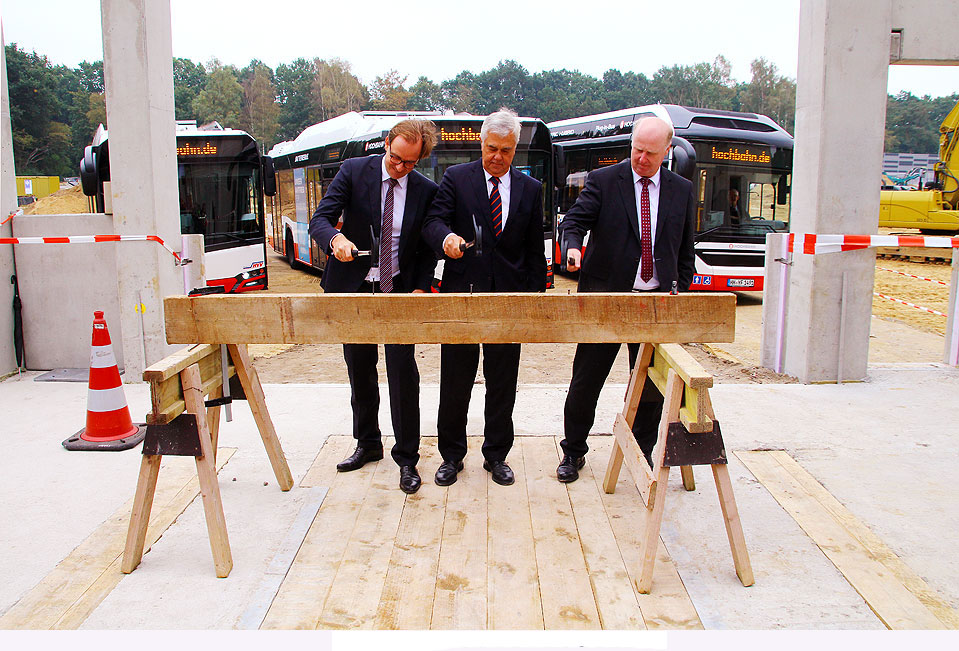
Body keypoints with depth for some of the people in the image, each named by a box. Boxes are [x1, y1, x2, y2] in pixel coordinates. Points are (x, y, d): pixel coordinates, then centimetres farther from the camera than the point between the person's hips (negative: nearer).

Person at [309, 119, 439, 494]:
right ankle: (367, 444, 32)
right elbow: (319, 220, -11)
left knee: (403, 373, -6)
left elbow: (428, 247, 5)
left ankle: (407, 459, 7)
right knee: (360, 372, 13)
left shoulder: (426, 191, -2)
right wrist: (335, 239, -33)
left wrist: (420, 288, -9)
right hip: (354, 287, 1)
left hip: (399, 292, -1)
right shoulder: (353, 172, -5)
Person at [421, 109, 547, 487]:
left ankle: (496, 456, 26)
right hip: (461, 295, -1)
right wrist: (446, 237, -32)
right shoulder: (456, 178, 3)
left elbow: (535, 250, 10)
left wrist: (535, 296, 3)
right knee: (454, 383, 7)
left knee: (503, 384, 10)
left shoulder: (531, 189, 9)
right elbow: (433, 221, -8)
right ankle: (451, 455, 23)